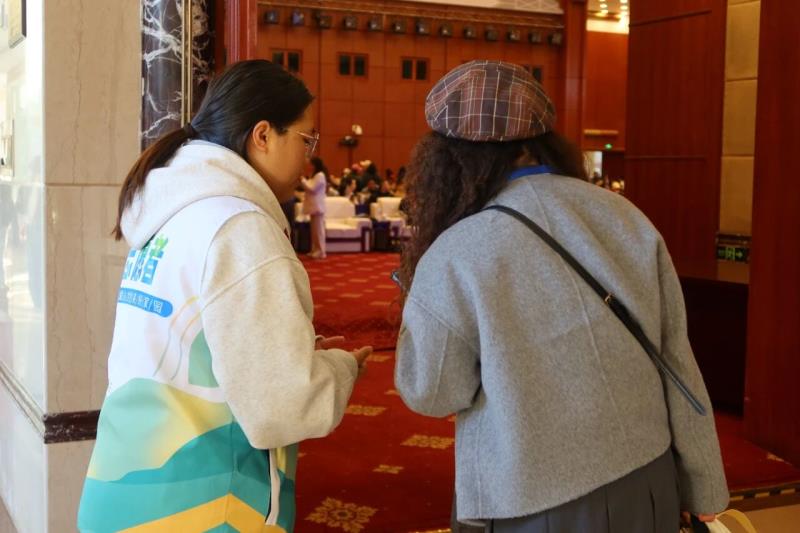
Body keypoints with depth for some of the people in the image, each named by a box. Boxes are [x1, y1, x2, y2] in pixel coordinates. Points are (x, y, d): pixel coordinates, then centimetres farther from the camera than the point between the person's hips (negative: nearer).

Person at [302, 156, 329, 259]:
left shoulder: (320, 175, -13)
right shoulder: (316, 175, 20)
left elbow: (312, 188, -17)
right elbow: (310, 188, 21)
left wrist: (303, 180, -8)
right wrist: (304, 182, 8)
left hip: (317, 206, -10)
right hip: (314, 206, 10)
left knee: (318, 229, -7)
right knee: (314, 229, 12)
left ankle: (320, 251, -5)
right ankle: (315, 250, 16)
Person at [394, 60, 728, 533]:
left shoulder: (455, 256, -17)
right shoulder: (625, 216, -6)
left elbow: (430, 393, -6)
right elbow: (678, 360, -2)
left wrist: (419, 303, 9)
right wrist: (704, 489, 8)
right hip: (650, 487, 5)